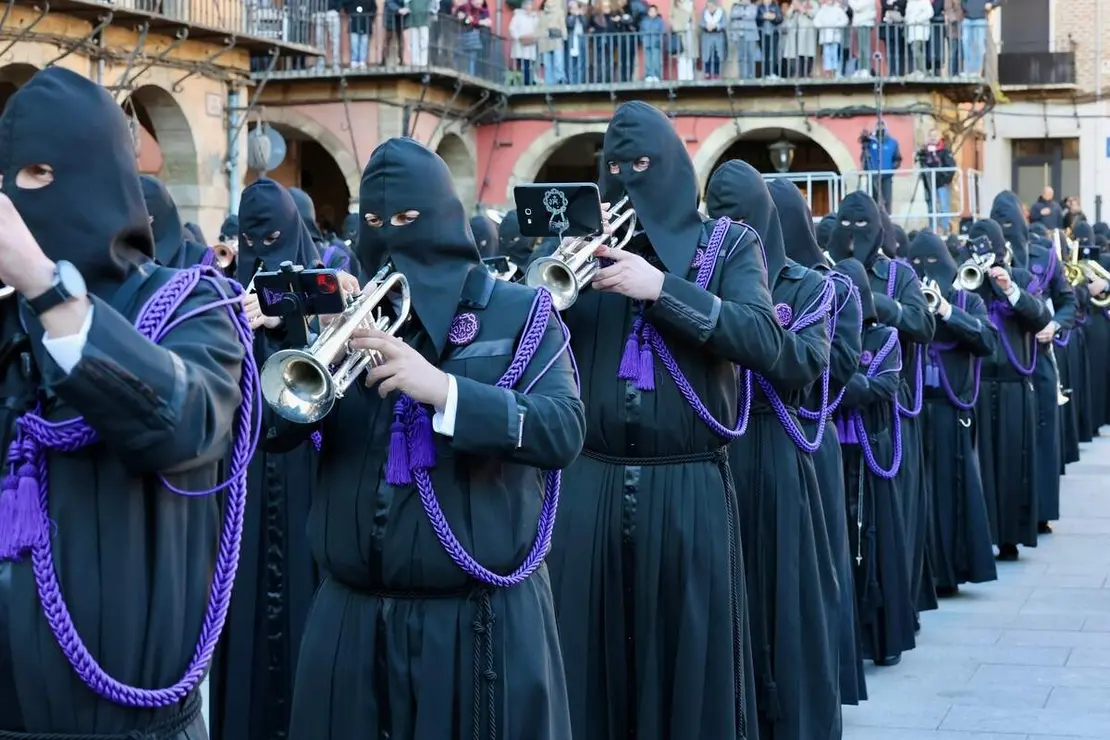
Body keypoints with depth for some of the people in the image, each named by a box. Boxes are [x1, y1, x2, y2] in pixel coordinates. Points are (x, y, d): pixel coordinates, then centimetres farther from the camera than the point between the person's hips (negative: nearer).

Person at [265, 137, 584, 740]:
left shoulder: (517, 312, 0)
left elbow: (564, 432, -14)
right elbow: (273, 430, 3)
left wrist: (444, 388, -25)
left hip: (482, 618, -3)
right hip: (352, 615, 3)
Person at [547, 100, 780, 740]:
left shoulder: (727, 245, 4)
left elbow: (765, 341, -12)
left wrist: (662, 287, -21)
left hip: (689, 488, -2)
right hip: (591, 484, 2)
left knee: (689, 664, 2)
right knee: (588, 659, 6)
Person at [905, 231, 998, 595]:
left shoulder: (967, 301, 7)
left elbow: (987, 341, -9)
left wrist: (947, 312, -16)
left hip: (951, 408, 0)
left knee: (951, 486, 1)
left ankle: (948, 570, 8)